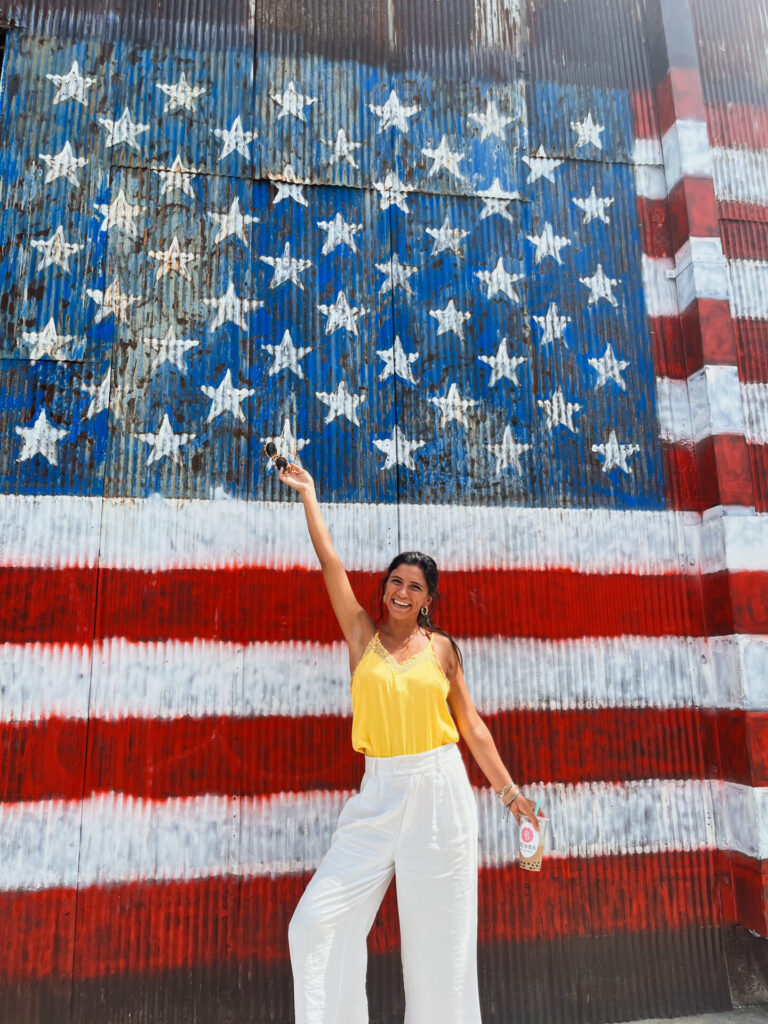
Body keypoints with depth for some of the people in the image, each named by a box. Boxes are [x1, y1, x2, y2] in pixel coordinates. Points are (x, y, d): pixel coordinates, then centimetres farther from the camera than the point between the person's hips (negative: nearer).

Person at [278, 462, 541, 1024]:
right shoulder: (363, 635, 3)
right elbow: (330, 562, 1)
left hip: (440, 793, -1)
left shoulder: (441, 647, 3)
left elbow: (472, 725, 8)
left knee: (439, 935, 9)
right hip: (380, 793, 1)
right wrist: (308, 493, 6)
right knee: (318, 920, -2)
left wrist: (509, 791, 8)